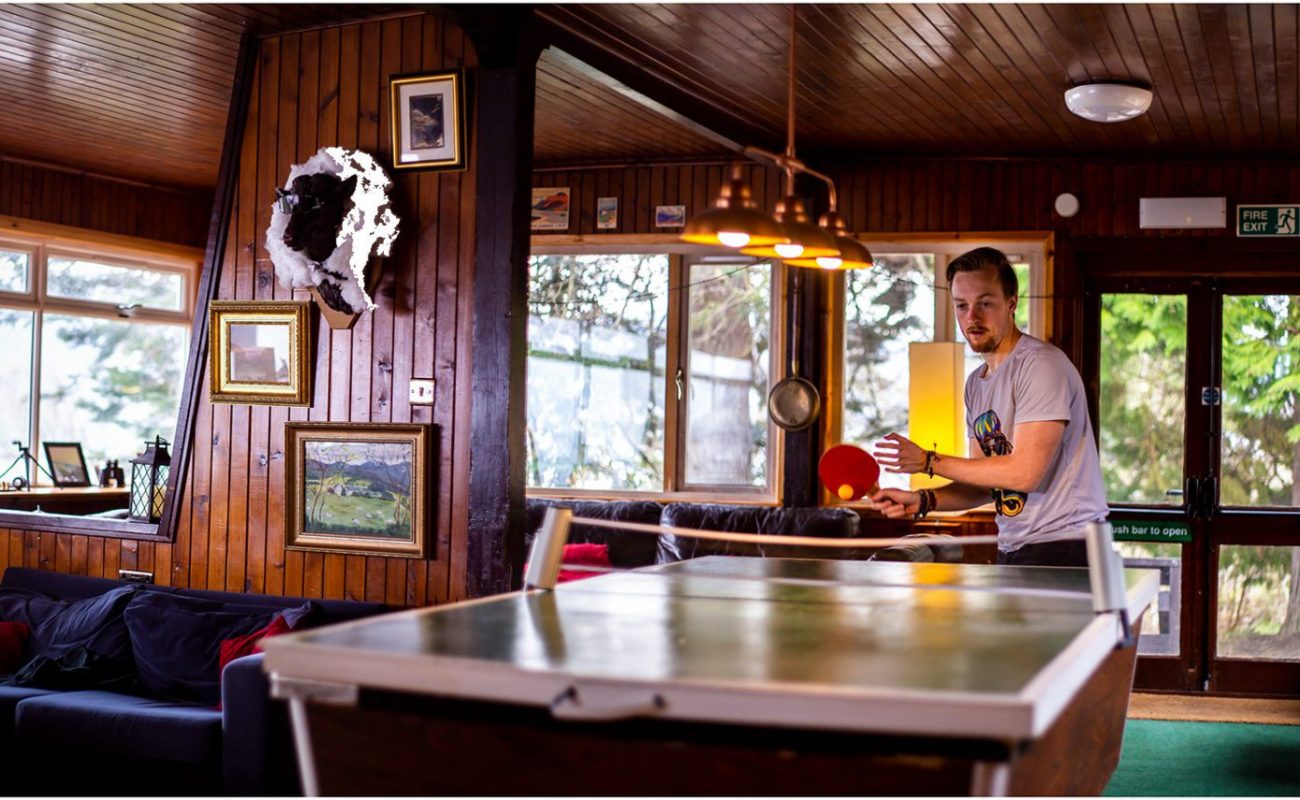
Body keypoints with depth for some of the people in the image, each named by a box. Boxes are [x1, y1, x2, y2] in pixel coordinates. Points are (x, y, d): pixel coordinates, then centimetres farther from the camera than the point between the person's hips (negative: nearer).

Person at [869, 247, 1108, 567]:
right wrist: (924, 500, -2)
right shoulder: (976, 384, 13)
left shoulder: (1042, 365, -14)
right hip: (1012, 550, 8)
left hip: (1062, 547, -8)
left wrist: (928, 461, -14)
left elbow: (1024, 473, -20)